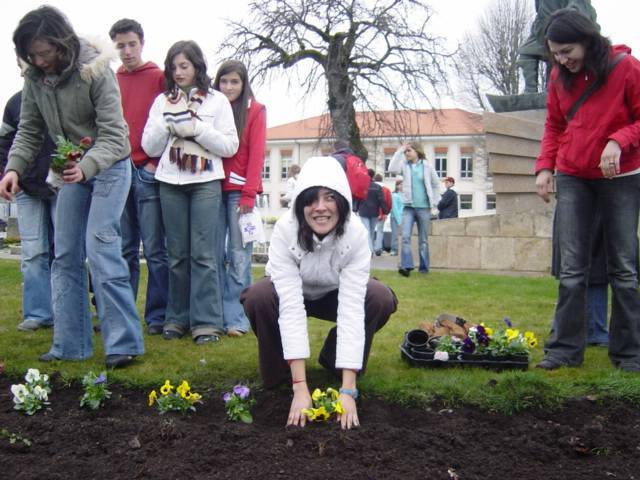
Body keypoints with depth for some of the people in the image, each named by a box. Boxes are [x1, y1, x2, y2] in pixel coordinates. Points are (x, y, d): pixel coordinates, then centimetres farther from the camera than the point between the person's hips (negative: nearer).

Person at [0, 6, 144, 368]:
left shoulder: (95, 70, -21)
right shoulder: (34, 79, -4)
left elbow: (113, 135, -26)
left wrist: (86, 166, -43)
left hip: (108, 166, -7)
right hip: (73, 170, 7)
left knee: (100, 248, -17)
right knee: (66, 256, 5)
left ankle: (125, 343, -13)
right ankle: (71, 345, 12)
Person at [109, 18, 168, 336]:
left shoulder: (159, 78, 3)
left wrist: (156, 162, -9)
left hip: (148, 172, -4)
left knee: (155, 249, -3)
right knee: (123, 249, 8)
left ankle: (157, 315, 2)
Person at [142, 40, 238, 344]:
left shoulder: (217, 101, 7)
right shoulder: (162, 101, 13)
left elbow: (230, 146, 0)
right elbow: (150, 147, 9)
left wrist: (196, 128, -9)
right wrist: (168, 123, -6)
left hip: (205, 182, -3)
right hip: (170, 183, 3)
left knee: (203, 253, -7)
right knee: (177, 254, 5)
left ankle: (207, 321, -4)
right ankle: (177, 318, 13)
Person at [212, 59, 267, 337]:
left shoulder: (255, 110, 3)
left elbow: (257, 153, -3)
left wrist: (248, 194, -11)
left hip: (239, 190, -3)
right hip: (214, 189, 4)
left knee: (239, 255, -3)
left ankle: (235, 318, 0)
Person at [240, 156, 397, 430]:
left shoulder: (355, 234, -32)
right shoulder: (285, 230, -35)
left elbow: (352, 308, -37)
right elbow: (291, 306, -40)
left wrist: (347, 389, -44)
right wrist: (300, 387, -45)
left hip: (334, 295, 1)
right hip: (291, 291, -1)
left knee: (382, 299, -28)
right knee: (258, 297, -34)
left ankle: (334, 360, -2)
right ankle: (278, 372, -7)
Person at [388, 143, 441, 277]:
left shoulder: (426, 166, 1)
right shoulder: (405, 165, 4)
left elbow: (436, 184, 10)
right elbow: (392, 168, -15)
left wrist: (434, 201, 6)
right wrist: (400, 151, -12)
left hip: (424, 208, -1)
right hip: (408, 207, 1)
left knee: (423, 240, 6)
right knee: (405, 237, -14)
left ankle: (424, 268, 13)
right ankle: (406, 266, -17)